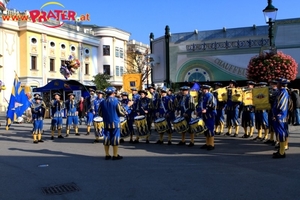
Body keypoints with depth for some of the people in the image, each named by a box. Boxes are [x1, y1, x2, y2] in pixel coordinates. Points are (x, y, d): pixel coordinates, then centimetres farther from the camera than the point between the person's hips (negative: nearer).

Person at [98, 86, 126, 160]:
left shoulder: (102, 102, 1)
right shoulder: (116, 101, -11)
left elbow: (100, 113, 7)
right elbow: (122, 113, -10)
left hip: (106, 123, 4)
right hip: (115, 123, -4)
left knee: (106, 139, 9)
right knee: (115, 139, 2)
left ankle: (107, 155, 15)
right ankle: (115, 155, 6)